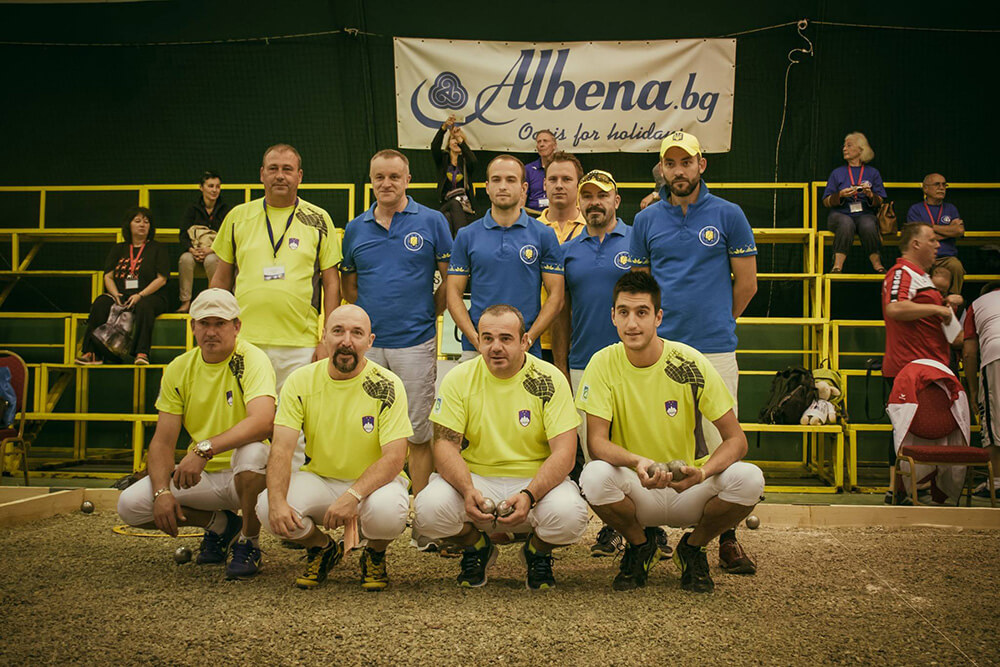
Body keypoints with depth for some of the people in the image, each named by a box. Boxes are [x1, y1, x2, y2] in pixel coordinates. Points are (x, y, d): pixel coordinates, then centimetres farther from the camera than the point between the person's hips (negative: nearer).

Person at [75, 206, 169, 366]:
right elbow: (108, 276, 14)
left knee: (144, 306, -39)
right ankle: (93, 353, -33)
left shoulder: (157, 249, 10)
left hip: (150, 297, -3)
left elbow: (161, 279, 0)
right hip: (121, 297, 3)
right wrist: (116, 294, -8)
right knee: (101, 303, -28)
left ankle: (142, 354, -46)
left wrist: (140, 296, -13)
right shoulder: (118, 250, 21)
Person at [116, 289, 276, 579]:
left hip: (244, 477, -5)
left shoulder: (252, 360, -14)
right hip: (202, 477, 5)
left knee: (253, 450, -38)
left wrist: (205, 449, -41)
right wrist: (162, 491, -16)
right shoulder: (178, 369, 2)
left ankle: (249, 540, -10)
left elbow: (263, 422, -33)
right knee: (130, 504, -14)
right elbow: (163, 441, 1)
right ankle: (219, 524, 10)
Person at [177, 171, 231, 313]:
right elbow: (183, 235, 1)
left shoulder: (226, 210, 3)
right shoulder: (193, 209, 8)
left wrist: (209, 250, -21)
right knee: (185, 258, -32)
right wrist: (192, 250, -20)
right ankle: (185, 302, -27)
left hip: (217, 253, -2)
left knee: (210, 260, -36)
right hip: (196, 252, 2)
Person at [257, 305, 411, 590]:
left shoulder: (387, 386, -13)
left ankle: (375, 555, 3)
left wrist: (353, 495, -36)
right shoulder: (301, 381, -5)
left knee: (387, 508, -37)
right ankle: (322, 549, 8)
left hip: (373, 482, -2)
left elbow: (394, 458, -19)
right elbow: (281, 448, -13)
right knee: (268, 507, -26)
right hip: (319, 480, 2)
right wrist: (277, 500, -32)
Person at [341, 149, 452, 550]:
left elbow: (450, 279, 6)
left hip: (415, 342, -3)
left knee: (419, 435, 1)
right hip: (367, 342, 3)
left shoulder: (431, 222, 2)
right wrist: (370, 315, 9)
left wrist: (429, 313, 3)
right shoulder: (355, 229, 10)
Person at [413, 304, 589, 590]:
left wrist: (529, 496, -31)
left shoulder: (550, 380, -7)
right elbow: (445, 444, -7)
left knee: (570, 513, -33)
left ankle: (537, 552, 7)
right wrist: (468, 491, -27)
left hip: (536, 480, -1)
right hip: (476, 478, 1)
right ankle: (477, 548, 8)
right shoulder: (459, 379, -3)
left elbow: (564, 453, -13)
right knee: (428, 507, -29)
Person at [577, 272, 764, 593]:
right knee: (594, 476, -32)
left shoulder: (690, 364, -11)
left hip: (688, 489, 0)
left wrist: (702, 473, -31)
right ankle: (640, 545, 2)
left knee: (749, 479, -28)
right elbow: (596, 442, -14)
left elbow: (736, 438, -10)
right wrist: (637, 462, -36)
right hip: (635, 491, 0)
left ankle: (693, 547, 4)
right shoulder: (603, 364, -10)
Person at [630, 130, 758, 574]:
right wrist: (663, 322, 12)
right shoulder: (647, 220, 9)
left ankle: (727, 539, 6)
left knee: (723, 444, -2)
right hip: (660, 347, 2)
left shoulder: (728, 215, 3)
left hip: (715, 348, -2)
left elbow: (746, 282, 7)